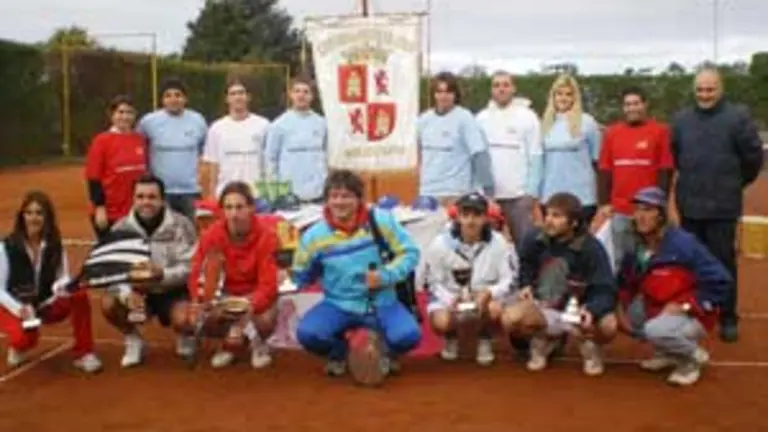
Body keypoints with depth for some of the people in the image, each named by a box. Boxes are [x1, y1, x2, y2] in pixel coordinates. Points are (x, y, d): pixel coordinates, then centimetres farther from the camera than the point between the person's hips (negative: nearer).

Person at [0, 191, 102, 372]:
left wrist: (63, 286, -32)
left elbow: (62, 279, -7)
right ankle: (18, 346, 7)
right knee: (26, 337, -35)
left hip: (45, 306, 3)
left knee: (79, 295, -26)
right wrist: (20, 309, -29)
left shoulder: (55, 245, -5)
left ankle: (83, 353, -14)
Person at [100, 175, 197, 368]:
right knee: (108, 304, -25)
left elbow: (190, 267, -17)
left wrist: (163, 274, -37)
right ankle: (133, 340, 5)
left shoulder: (181, 225, -12)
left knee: (183, 319, -32)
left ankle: (185, 336, 9)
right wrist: (126, 294, -31)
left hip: (173, 291, -3)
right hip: (137, 291, 3)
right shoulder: (121, 228, -5)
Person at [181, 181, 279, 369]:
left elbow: (268, 284, -25)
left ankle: (259, 344, 5)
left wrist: (249, 307, -46)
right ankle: (231, 341, 7)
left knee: (265, 320, -34)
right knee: (198, 320, -26)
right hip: (226, 293, 2)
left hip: (256, 294, -2)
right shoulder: (212, 234, -15)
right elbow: (198, 273, -12)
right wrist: (198, 302, -33)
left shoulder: (265, 236, -22)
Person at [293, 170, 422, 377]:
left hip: (381, 303, 0)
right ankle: (339, 352, 11)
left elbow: (410, 253, -4)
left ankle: (385, 352, 13)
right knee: (306, 334, -27)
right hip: (338, 305, 1)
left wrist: (386, 275, -20)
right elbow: (301, 277, 3)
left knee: (408, 336, -27)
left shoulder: (382, 221, -9)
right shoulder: (314, 235, -7)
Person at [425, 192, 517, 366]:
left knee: (496, 309, -34)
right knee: (441, 321, -31)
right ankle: (451, 338, 12)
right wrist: (451, 300, -24)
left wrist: (488, 293, -29)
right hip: (450, 298, 0)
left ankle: (484, 341, 4)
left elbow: (509, 280, -9)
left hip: (486, 298, 0)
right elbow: (434, 282, -5)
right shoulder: (440, 244, -13)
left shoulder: (499, 243, -14)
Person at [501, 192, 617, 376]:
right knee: (511, 319, -30)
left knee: (607, 325, -34)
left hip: (577, 310, -2)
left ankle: (590, 346, 6)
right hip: (541, 307, 2)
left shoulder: (591, 248, -17)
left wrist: (591, 310, -42)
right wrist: (525, 286, -4)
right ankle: (543, 340, 6)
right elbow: (524, 267, 16)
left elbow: (606, 290, -22)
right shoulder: (533, 240, -8)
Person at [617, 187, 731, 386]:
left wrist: (685, 306, -22)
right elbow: (626, 284, 9)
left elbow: (721, 281, -21)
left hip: (693, 317, -8)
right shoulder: (636, 248, -2)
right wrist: (620, 307, -10)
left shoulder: (683, 243, -21)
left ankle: (694, 356, 0)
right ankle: (670, 353, 16)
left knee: (656, 330, -34)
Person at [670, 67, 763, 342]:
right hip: (690, 205, 4)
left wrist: (735, 183, 9)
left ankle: (728, 318, 14)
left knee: (723, 262, 2)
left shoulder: (738, 117, -8)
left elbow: (753, 156, -3)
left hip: (723, 206, -4)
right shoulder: (681, 119, 7)